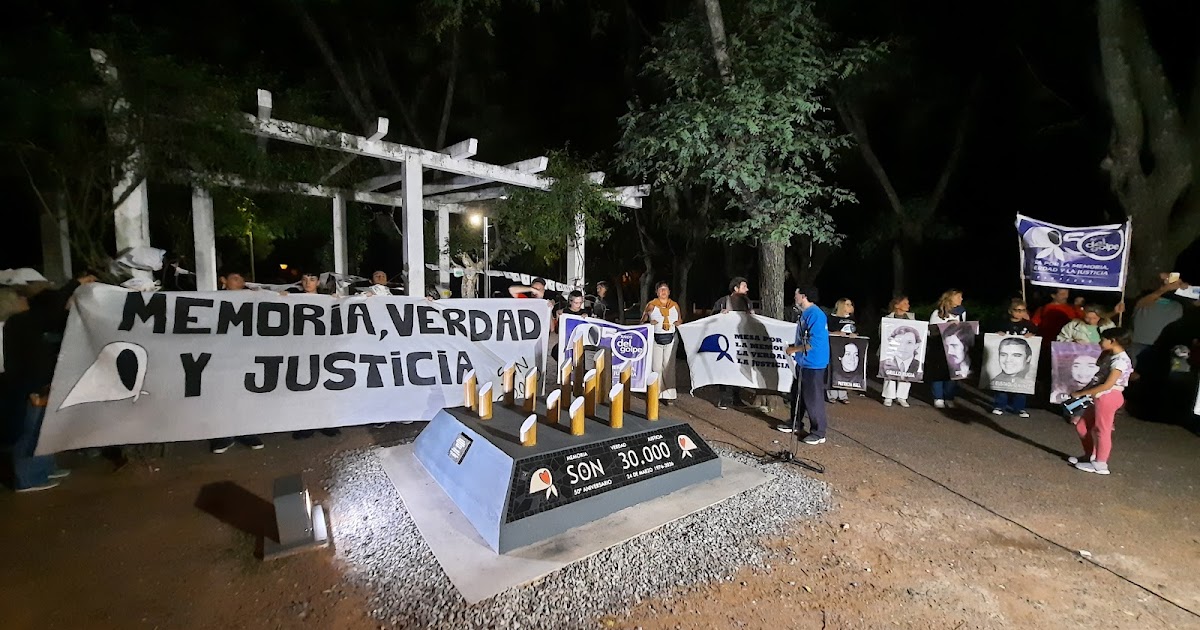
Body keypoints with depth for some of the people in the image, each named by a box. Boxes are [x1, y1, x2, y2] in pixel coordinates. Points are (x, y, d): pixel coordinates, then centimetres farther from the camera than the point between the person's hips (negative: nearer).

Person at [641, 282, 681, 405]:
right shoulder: (651, 305, 4)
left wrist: (677, 323, -1)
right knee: (657, 366, -2)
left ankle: (668, 394, 8)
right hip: (656, 338, -2)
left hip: (670, 339, 2)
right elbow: (643, 321, 6)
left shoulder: (675, 305, 12)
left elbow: (680, 320, 20)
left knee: (669, 366, 1)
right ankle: (656, 394, 7)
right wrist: (650, 323, -12)